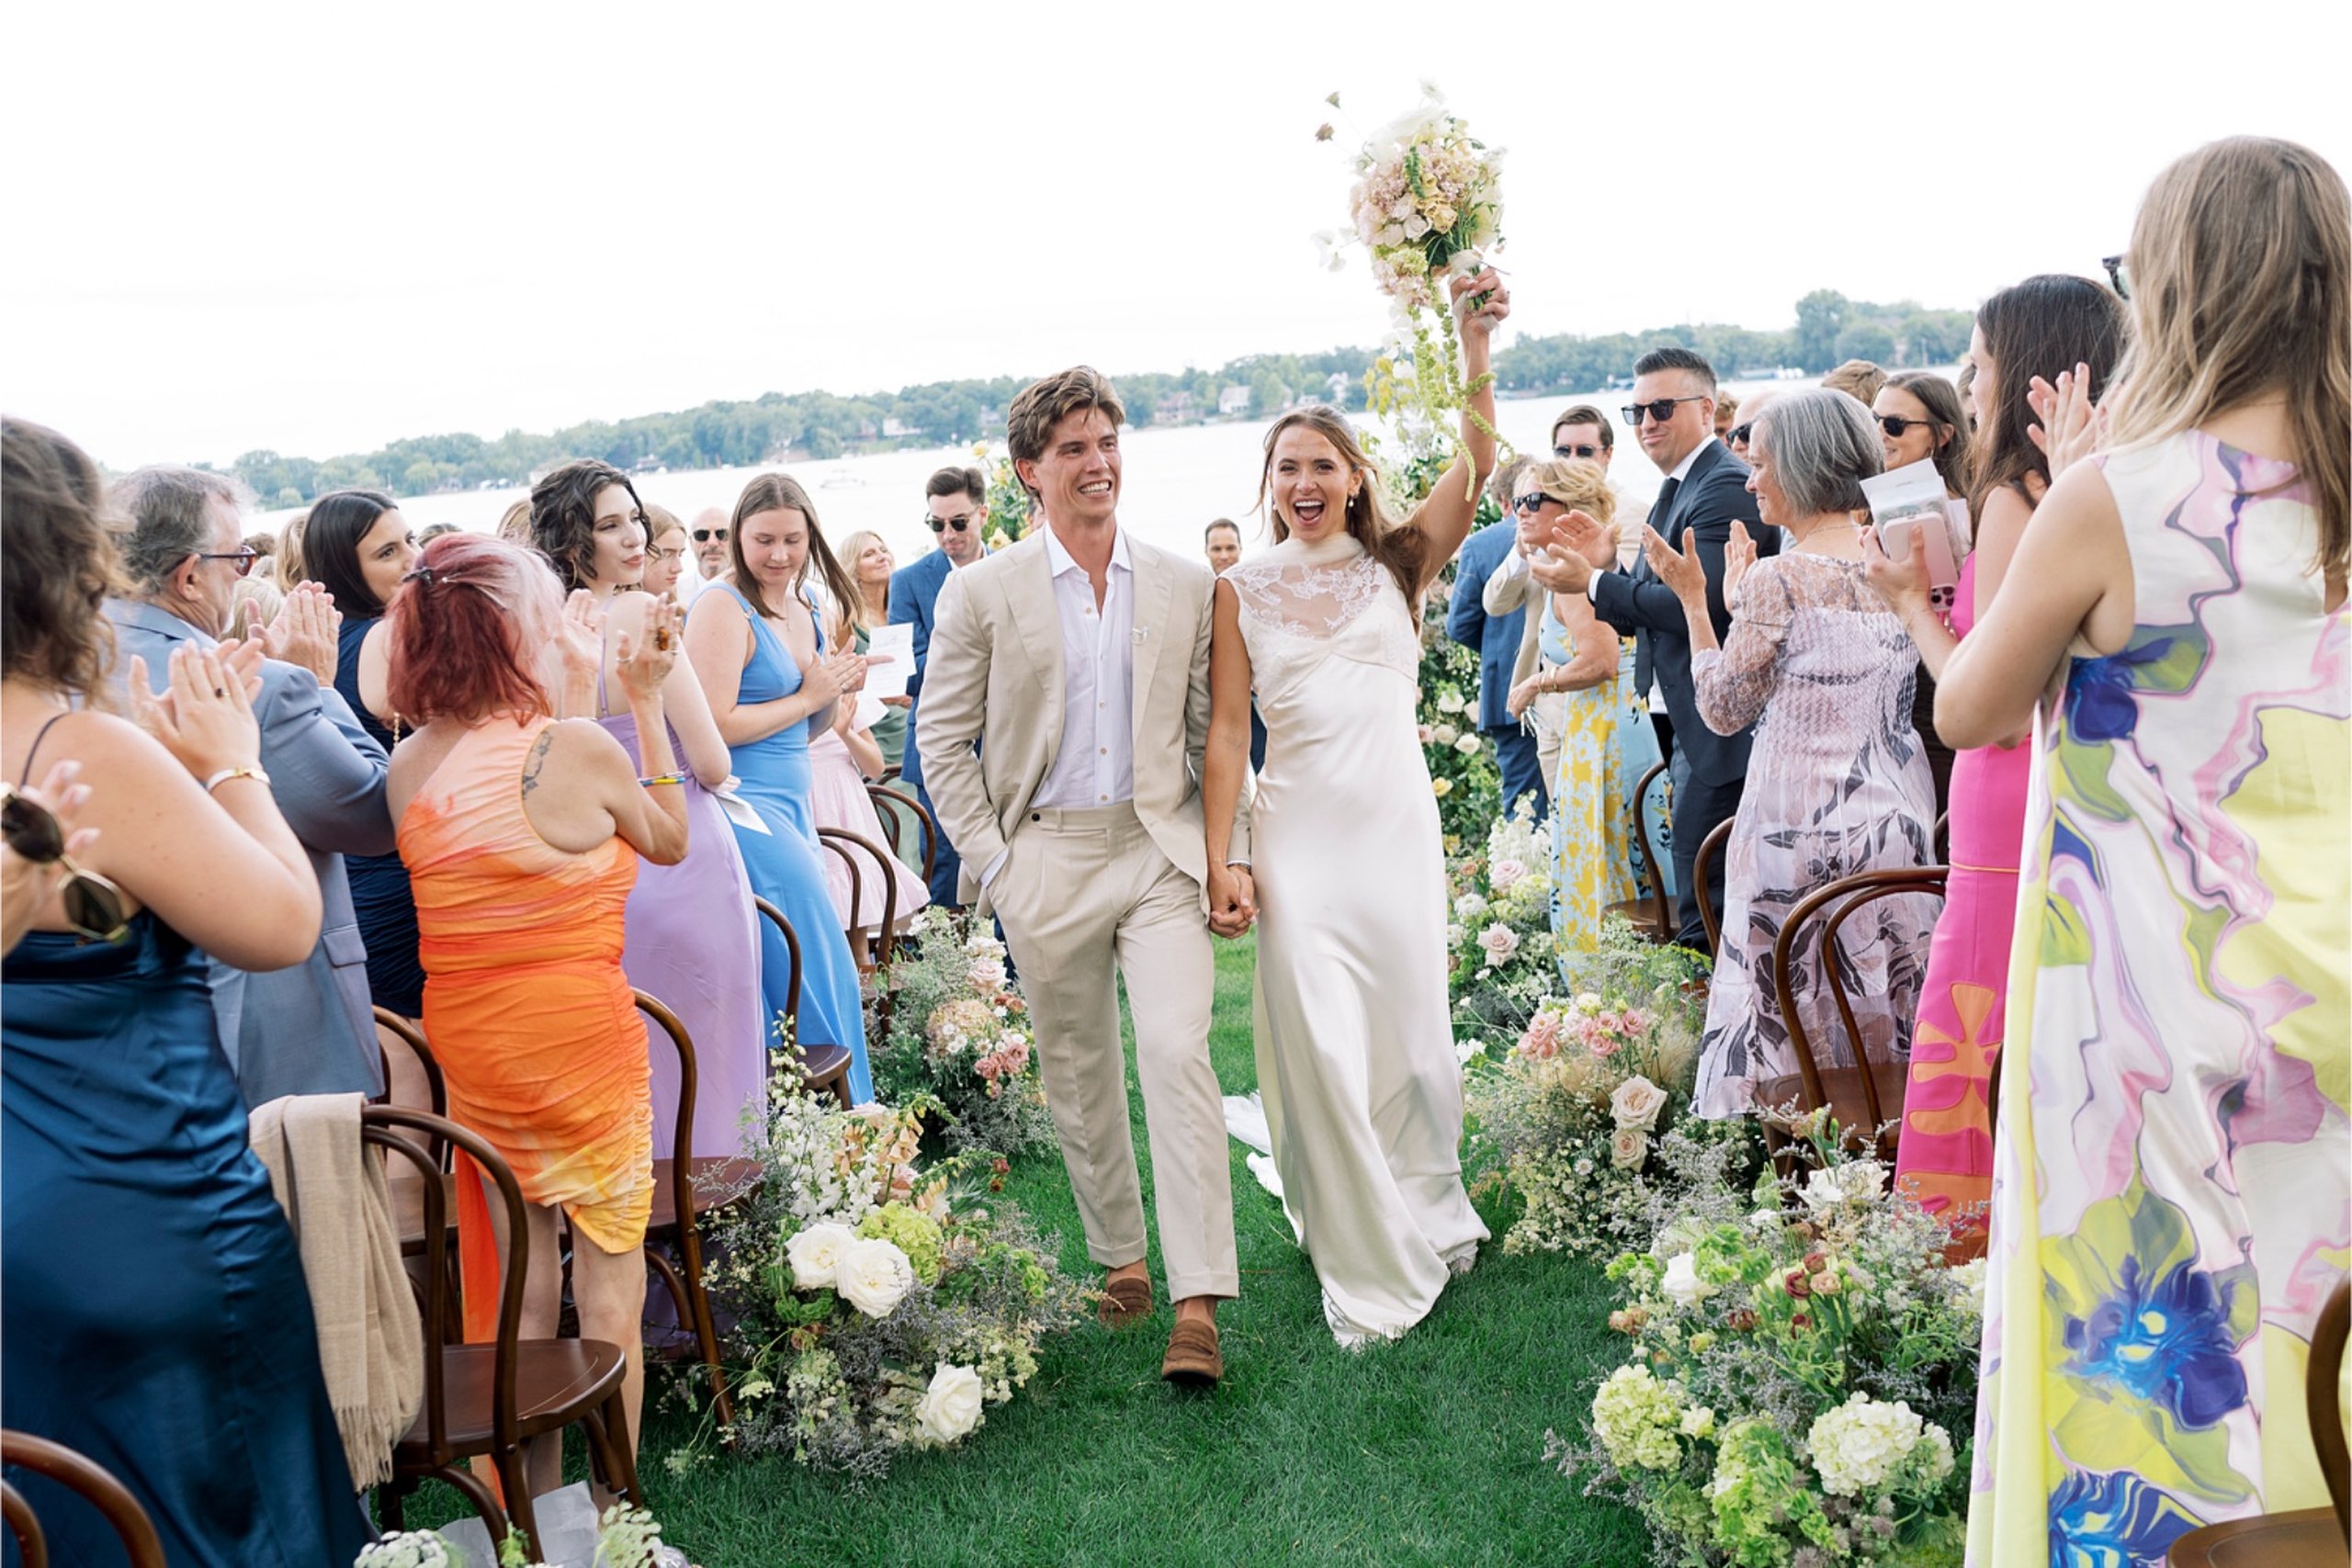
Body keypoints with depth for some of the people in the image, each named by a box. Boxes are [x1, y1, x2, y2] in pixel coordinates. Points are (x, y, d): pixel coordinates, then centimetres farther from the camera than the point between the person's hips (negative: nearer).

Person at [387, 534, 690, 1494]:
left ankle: (532, 1519, 30)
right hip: (578, 1036, -6)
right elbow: (669, 842, 0)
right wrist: (646, 702, 4)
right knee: (608, 1286, 8)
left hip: (465, 1044, 6)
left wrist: (571, 683, 13)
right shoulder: (577, 748, -18)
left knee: (518, 1286, 18)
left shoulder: (408, 765, -1)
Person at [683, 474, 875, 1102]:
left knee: (772, 982, 10)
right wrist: (808, 697, -12)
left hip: (791, 809, 9)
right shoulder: (723, 609, -12)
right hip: (745, 808, -9)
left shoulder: (803, 607, 14)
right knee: (823, 975, -7)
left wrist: (837, 694, 1)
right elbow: (712, 726, -20)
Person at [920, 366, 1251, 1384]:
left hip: (1162, 853, 0)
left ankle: (1197, 1303, -11)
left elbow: (1214, 733, 8)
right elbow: (942, 736, 3)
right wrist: (989, 863, -3)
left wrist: (1233, 857, 2)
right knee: (1078, 1075, 11)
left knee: (1178, 1055, -13)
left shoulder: (1184, 586, 5)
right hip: (1047, 864, 0)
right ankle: (1118, 1256, 29)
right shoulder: (980, 592, 0)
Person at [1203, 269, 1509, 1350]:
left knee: (1410, 1034, 10)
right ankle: (1372, 1269, 12)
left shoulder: (1398, 565, 5)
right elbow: (1225, 731, 1)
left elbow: (1475, 466, -9)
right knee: (1320, 1047, -2)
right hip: (1298, 835, -1)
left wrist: (1475, 347, -22)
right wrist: (1221, 857, -6)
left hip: (1398, 823, 1)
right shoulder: (1241, 591, 4)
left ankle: (1424, 1212, 35)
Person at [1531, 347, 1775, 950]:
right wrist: (1607, 568, -3)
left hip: (1719, 731, -11)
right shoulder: (1675, 492, 17)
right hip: (1696, 725, 11)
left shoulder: (1724, 487, -15)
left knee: (1703, 904, -6)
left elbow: (1699, 605, -25)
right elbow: (1647, 613, 16)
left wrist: (1594, 582, -17)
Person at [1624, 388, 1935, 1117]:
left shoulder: (1778, 579, -16)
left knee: (1792, 1018, 4)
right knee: (1885, 1008, 15)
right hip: (1898, 817, 7)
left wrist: (1693, 598, 1)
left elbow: (1724, 709, -8)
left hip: (1802, 825, -6)